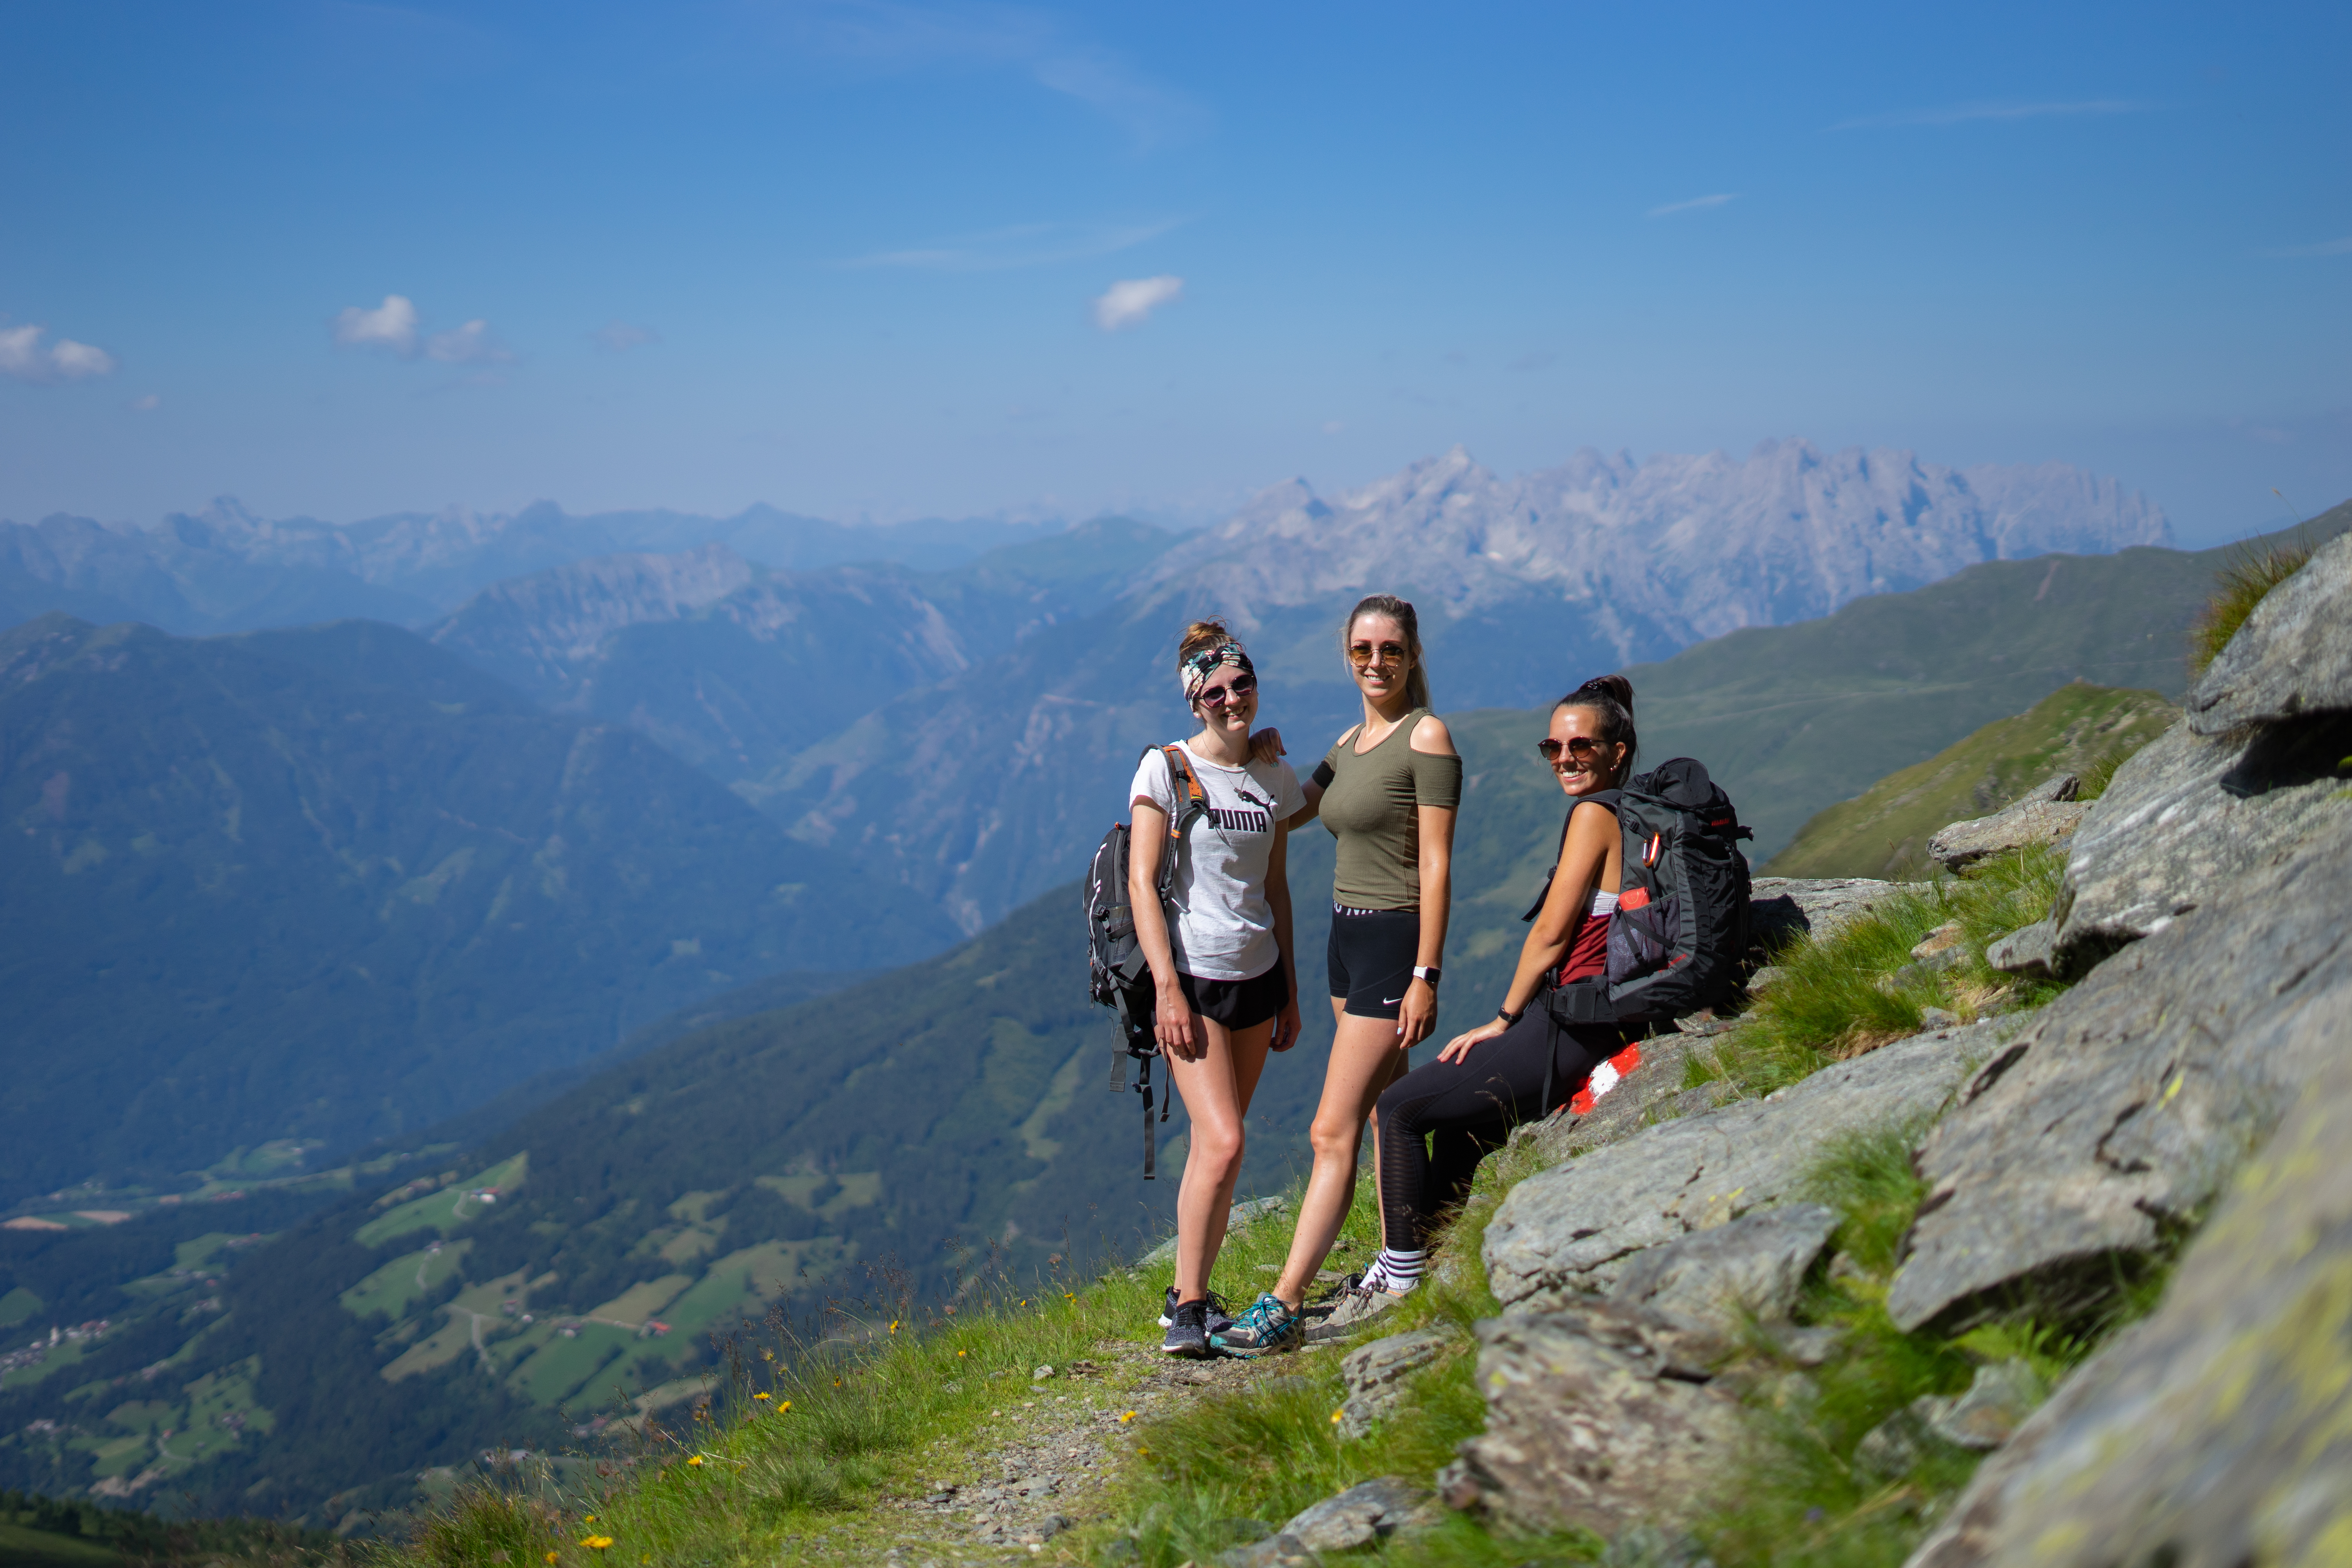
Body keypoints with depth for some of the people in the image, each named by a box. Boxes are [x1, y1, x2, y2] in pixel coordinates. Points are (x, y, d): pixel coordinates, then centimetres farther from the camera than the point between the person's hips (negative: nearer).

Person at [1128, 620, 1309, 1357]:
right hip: (1191, 975, -5)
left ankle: (1189, 1293, 20)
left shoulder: (1274, 777, 9)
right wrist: (1167, 987, -17)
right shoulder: (1166, 769, -7)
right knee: (1222, 1142, -15)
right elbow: (1141, 883, -10)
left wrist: (1290, 989, 15)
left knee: (1215, 1144, 8)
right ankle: (1187, 1308, -5)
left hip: (1257, 975, 5)